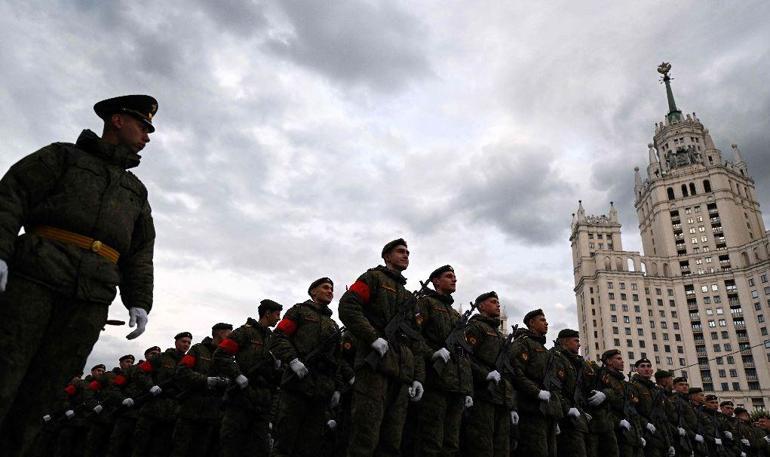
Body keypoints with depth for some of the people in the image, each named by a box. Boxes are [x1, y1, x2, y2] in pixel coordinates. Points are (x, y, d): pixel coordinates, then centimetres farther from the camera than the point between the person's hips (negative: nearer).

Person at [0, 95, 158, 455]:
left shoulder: (136, 191, 25)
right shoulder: (63, 156, 16)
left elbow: (140, 254, 19)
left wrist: (139, 301, 6)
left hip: (90, 302, 3)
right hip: (33, 279, -3)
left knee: (38, 396, 0)